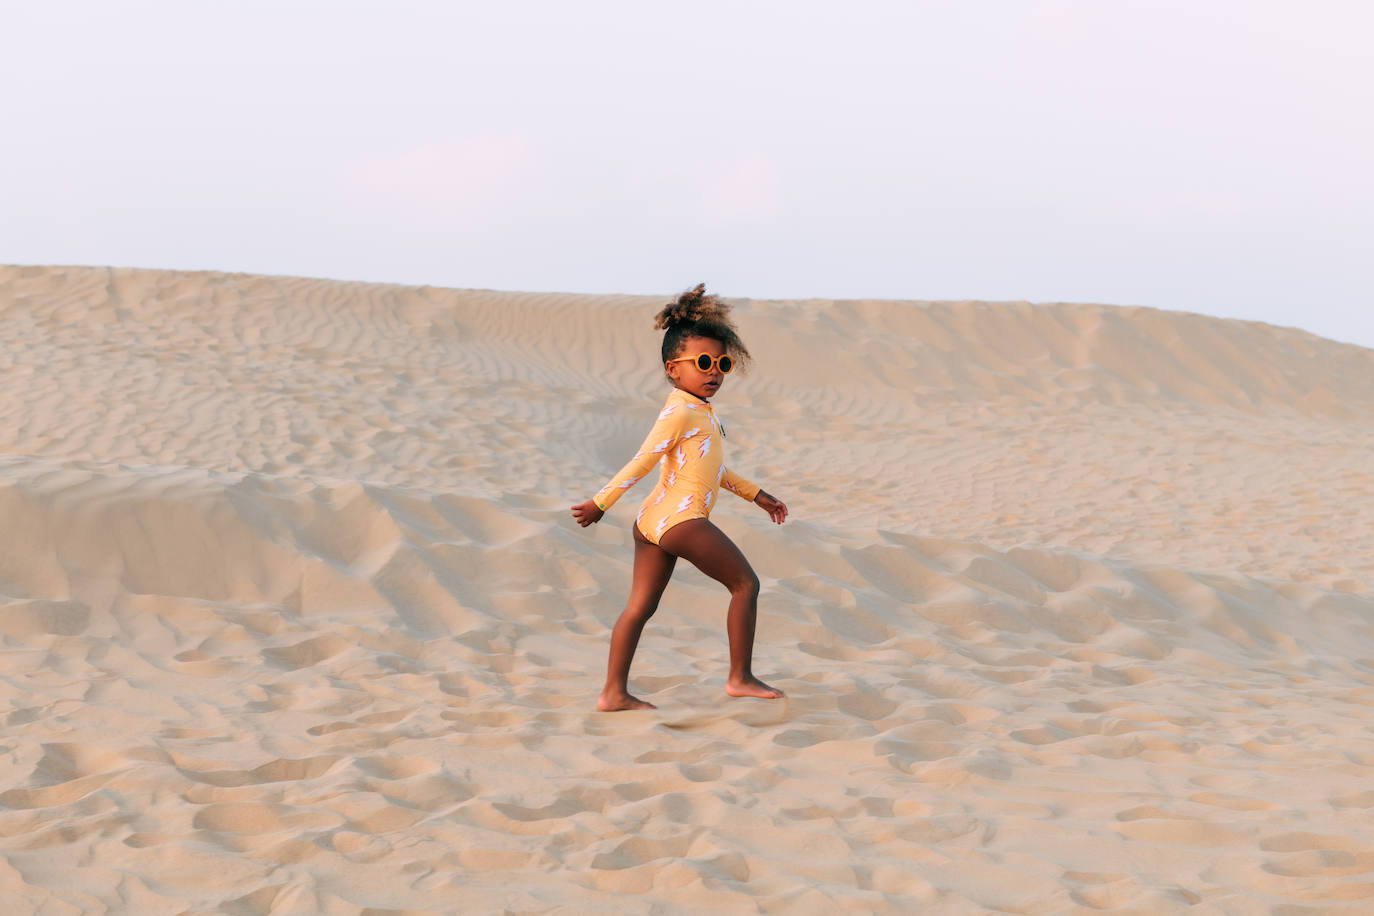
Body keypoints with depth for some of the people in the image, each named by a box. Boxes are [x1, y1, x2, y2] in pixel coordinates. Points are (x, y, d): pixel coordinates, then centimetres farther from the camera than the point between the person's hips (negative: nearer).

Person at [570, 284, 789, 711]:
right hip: (680, 518, -10)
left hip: (652, 521, 10)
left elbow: (711, 469, 28)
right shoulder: (680, 411, -13)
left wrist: (755, 494, 31)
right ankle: (740, 678, 5)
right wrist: (601, 503, -14)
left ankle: (614, 692, 8)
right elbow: (643, 461, -14)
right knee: (745, 583, 1)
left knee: (641, 605, 8)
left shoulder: (701, 411, 19)